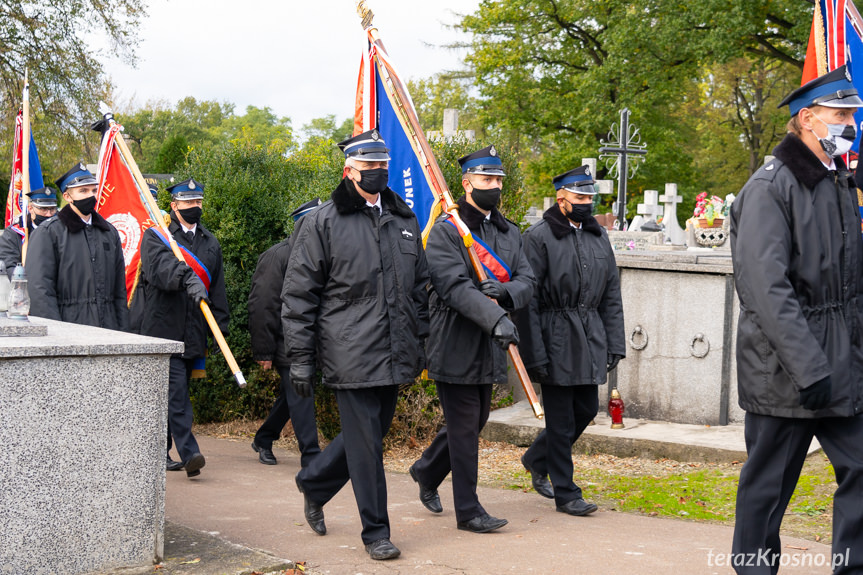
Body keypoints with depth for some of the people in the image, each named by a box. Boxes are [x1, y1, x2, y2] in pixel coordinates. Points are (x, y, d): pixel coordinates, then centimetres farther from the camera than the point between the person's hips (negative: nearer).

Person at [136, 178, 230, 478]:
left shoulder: (210, 243, 17)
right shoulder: (155, 237, 1)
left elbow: (218, 288, 17)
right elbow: (161, 265, -21)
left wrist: (220, 326, 9)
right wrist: (187, 277, -39)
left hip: (193, 334, 5)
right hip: (163, 327, -5)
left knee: (172, 395, 12)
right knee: (176, 393, -13)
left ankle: (160, 453, 20)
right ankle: (189, 453, -16)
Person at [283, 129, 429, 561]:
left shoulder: (404, 220, 14)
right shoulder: (322, 223, -2)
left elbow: (419, 286, 22)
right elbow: (298, 295, -3)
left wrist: (421, 339, 17)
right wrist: (300, 358, -6)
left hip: (394, 355, 6)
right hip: (351, 357, -6)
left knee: (371, 432, 14)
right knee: (365, 442, -3)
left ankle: (313, 485, 37)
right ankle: (376, 533, 8)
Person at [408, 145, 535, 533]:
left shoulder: (510, 233, 14)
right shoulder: (445, 231, -9)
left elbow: (527, 281, 6)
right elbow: (455, 286, -21)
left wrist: (504, 291, -18)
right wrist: (496, 319, -32)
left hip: (489, 348, 7)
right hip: (455, 345, -7)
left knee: (475, 421, 17)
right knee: (465, 427, -2)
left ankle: (426, 471, 40)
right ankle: (467, 511, 7)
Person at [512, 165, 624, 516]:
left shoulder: (599, 236, 11)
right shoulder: (539, 237, -9)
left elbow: (612, 295, 14)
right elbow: (527, 300, -11)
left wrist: (614, 343, 8)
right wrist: (534, 355, -15)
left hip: (590, 337, 6)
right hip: (556, 339, -6)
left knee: (587, 408, 13)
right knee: (561, 419, 0)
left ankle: (536, 460, 34)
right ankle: (565, 494, 12)